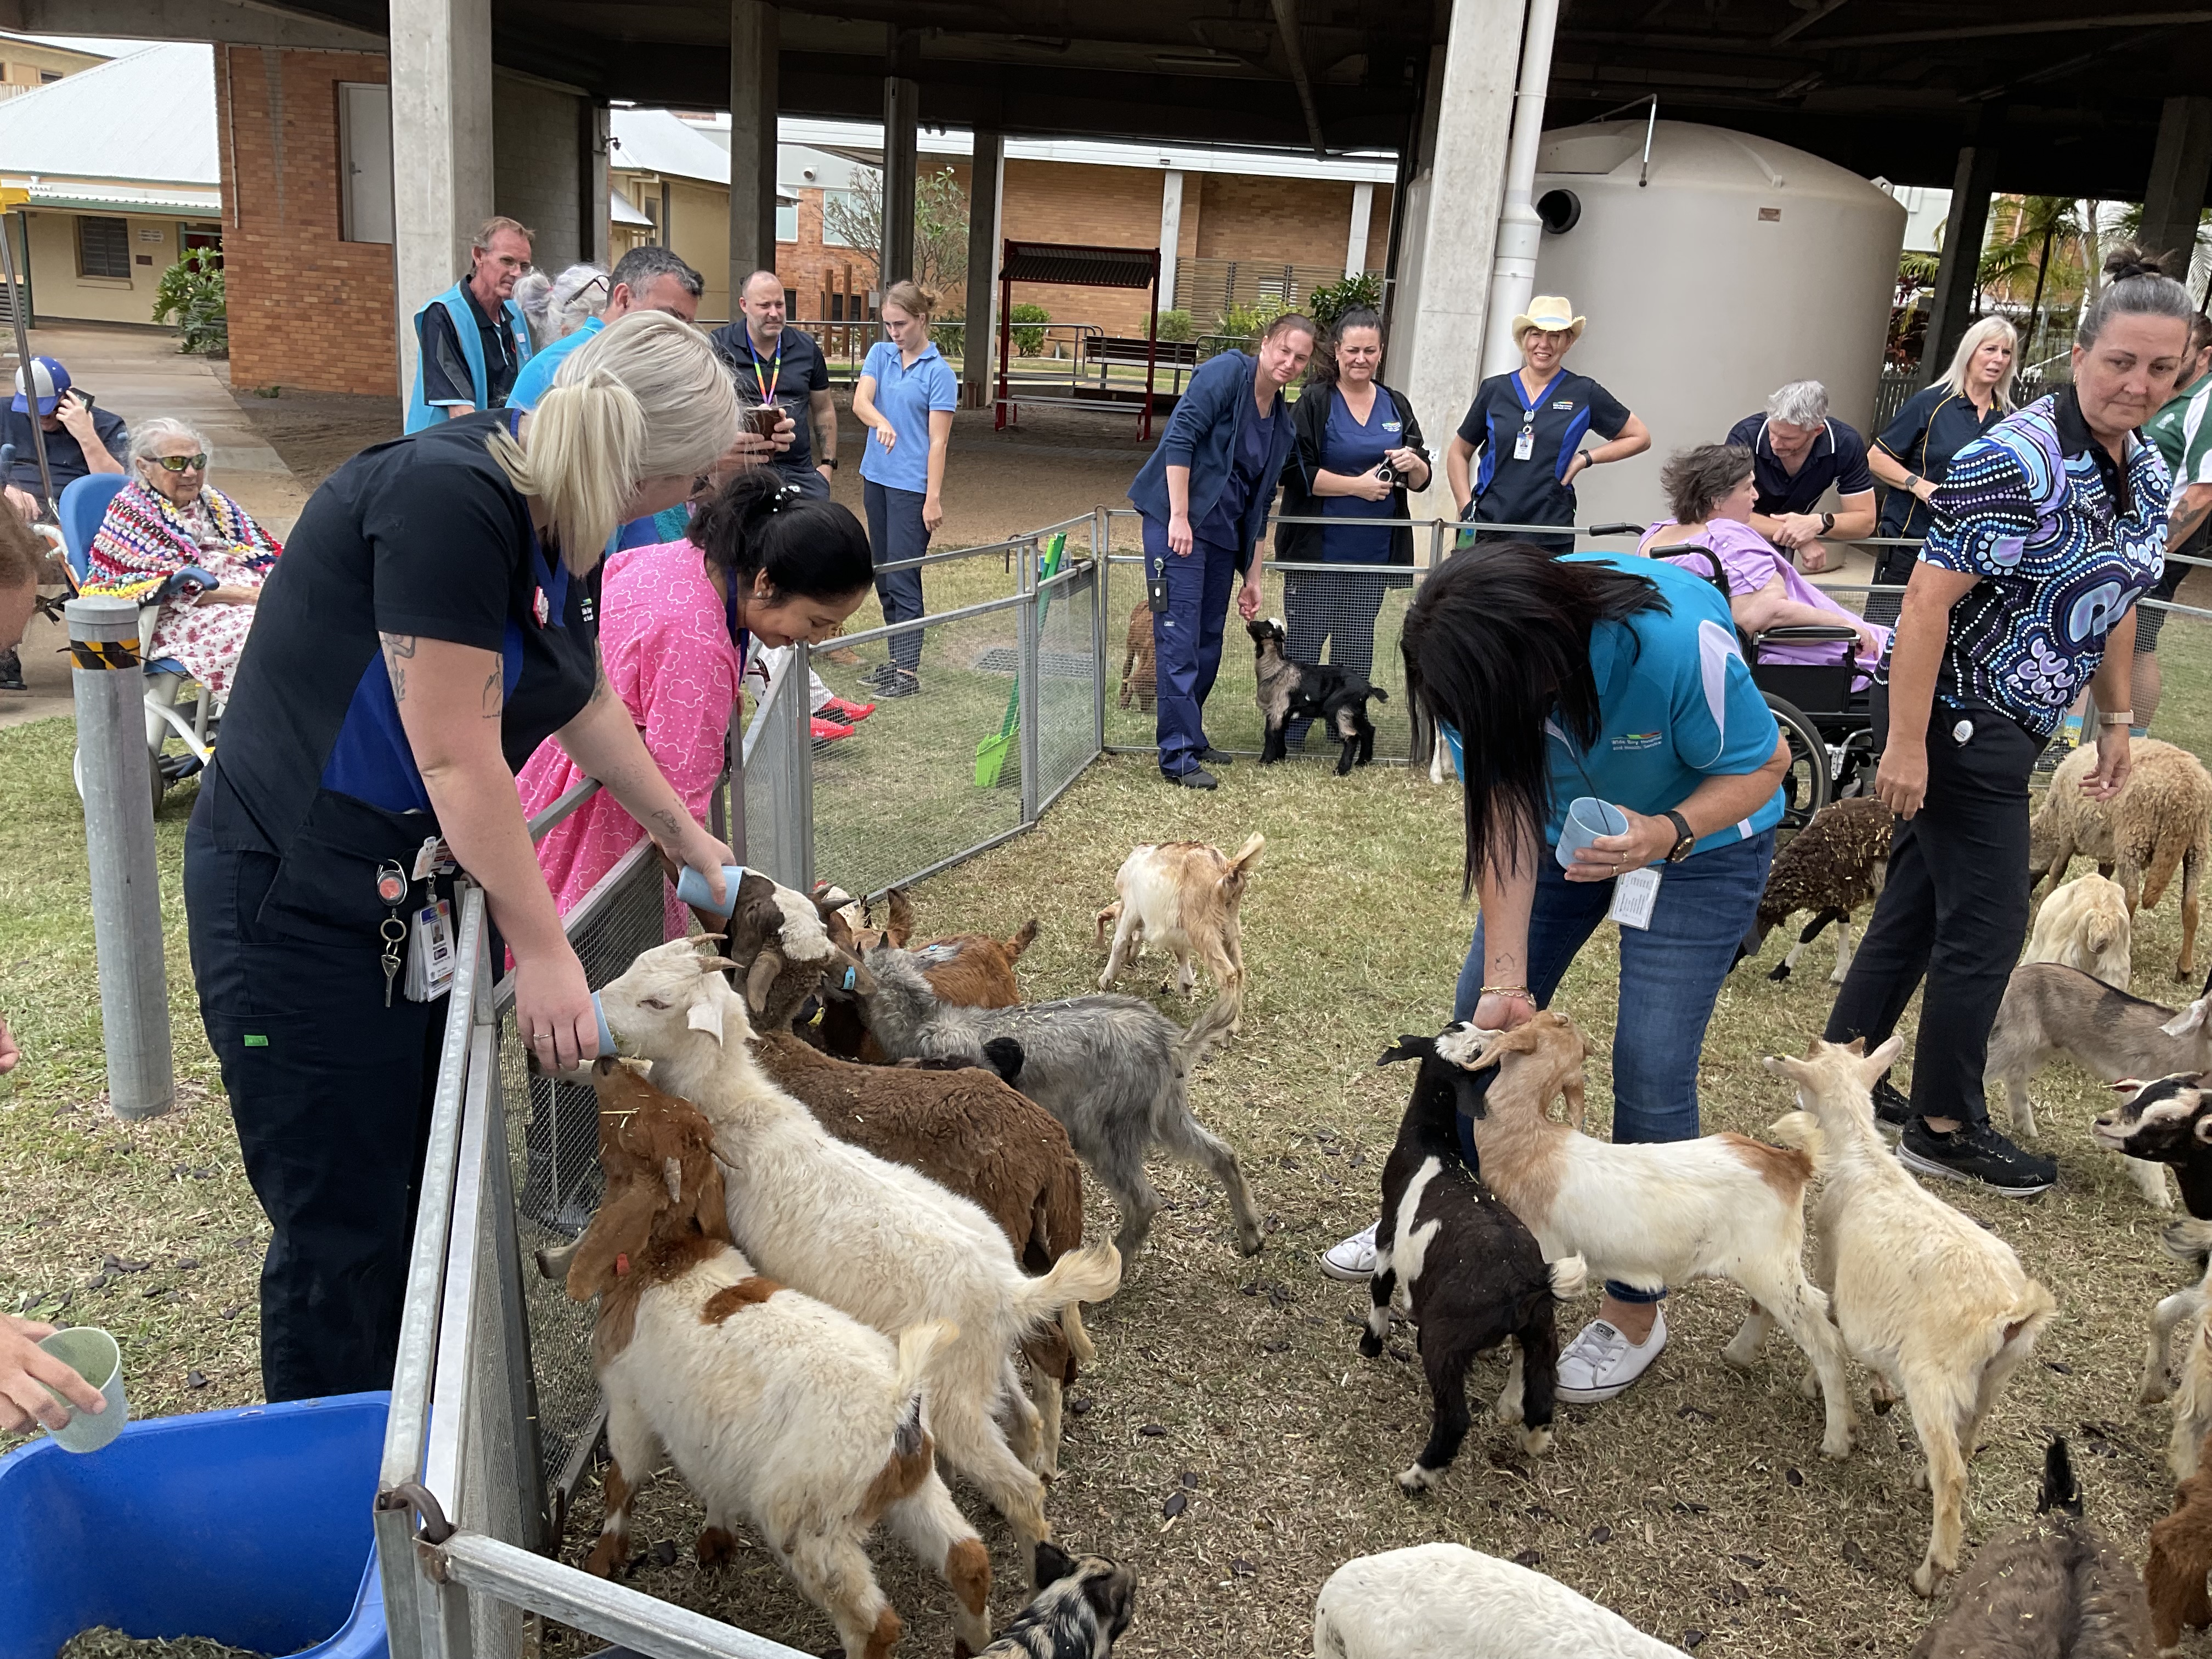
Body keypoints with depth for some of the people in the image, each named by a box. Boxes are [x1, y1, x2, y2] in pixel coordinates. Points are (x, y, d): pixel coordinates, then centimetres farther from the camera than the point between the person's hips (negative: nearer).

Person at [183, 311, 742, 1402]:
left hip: (423, 896, 9)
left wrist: (687, 838, 27)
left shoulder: (555, 528, 5)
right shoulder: (447, 498, -24)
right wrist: (544, 951, -15)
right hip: (299, 905, -9)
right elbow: (457, 760, -23)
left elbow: (588, 706, 19)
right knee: (345, 1231, 3)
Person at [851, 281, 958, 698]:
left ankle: (908, 672, -3)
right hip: (876, 477, 7)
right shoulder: (880, 354, 7)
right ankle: (898, 659, 21)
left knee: (902, 578, -8)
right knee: (883, 577, 11)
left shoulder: (938, 373, -8)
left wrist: (934, 498, -14)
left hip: (912, 486, -7)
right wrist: (882, 424, -30)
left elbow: (938, 441, -10)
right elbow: (860, 402, -8)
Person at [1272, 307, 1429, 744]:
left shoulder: (1397, 407, 10)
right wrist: (1358, 486, -17)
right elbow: (1296, 471, -13)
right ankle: (1289, 733, 11)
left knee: (1357, 644, 12)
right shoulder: (1314, 404, -4)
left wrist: (1413, 465, -12)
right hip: (1318, 552, -4)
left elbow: (1421, 481, 11)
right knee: (1304, 641, 0)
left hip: (1373, 556, 4)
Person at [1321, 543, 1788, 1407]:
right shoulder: (1482, 659, -27)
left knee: (1650, 1071, -9)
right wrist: (1503, 980, -23)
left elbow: (1763, 765, -21)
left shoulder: (1677, 644, -40)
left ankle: (1635, 1310, 12)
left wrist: (1664, 835, -39)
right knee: (1482, 1023, 7)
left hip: (1701, 838, -4)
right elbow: (1503, 816, -20)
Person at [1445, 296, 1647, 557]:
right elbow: (1458, 453, 16)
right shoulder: (1494, 390, 8)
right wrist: (1467, 508, 4)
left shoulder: (1584, 394, 4)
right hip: (1488, 530, 1)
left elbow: (1640, 438, 13)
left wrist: (1585, 459, 1)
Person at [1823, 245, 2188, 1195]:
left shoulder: (2147, 475, 7)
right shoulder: (2020, 460, -20)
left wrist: (2116, 719, 21)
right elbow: (1928, 599, -23)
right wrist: (1906, 744, -25)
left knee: (1918, 904, 15)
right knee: (1987, 926, -1)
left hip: (2016, 727, 8)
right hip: (1962, 719, -8)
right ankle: (1943, 1128, 14)